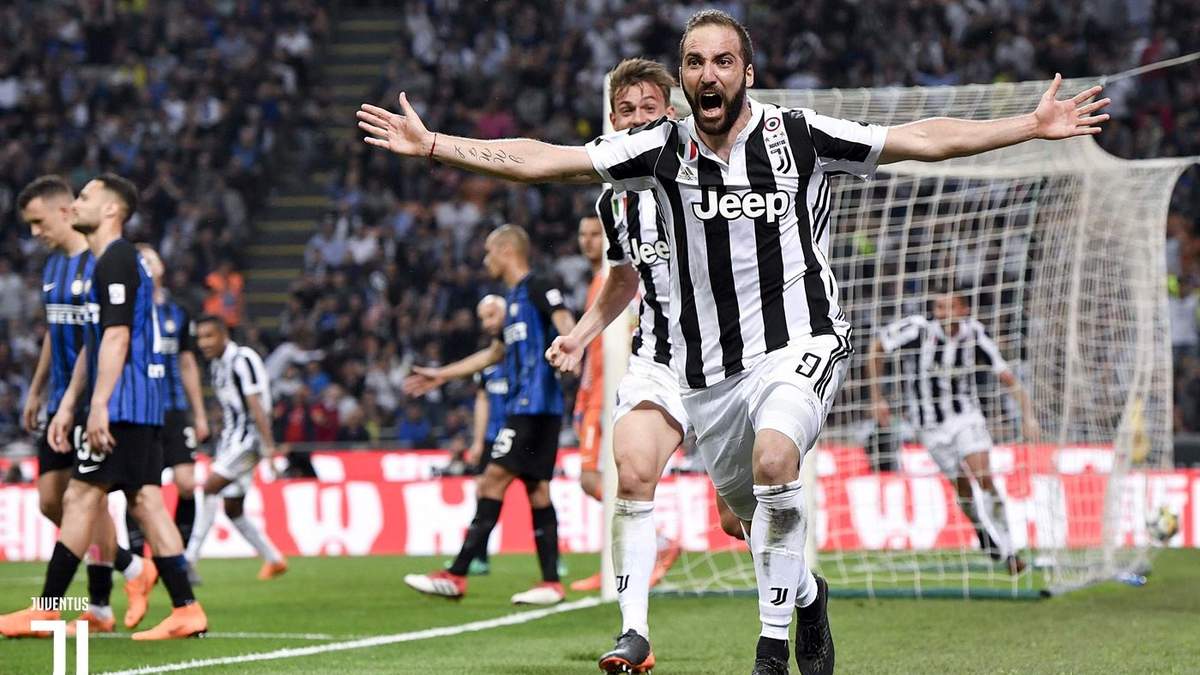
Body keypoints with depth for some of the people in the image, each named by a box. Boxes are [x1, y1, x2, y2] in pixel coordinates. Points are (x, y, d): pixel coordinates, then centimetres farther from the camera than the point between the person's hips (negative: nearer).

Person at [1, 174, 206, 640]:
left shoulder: (116, 261, -10)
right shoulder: (106, 264, 22)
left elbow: (116, 338, -18)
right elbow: (93, 344, 26)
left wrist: (99, 404, -22)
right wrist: (67, 406, 24)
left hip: (121, 406, -10)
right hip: (141, 407, 10)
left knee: (80, 498, -6)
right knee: (145, 501, 5)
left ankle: (46, 610, -3)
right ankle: (186, 610, 0)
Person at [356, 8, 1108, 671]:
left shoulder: (800, 135, -6)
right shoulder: (662, 148, -1)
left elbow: (923, 140, -4)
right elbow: (539, 160, 0)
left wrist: (1034, 125, -9)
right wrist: (432, 144, -5)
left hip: (800, 342, -4)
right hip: (708, 365, 4)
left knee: (774, 459, -31)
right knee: (748, 510, 12)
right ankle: (807, 596, 46)